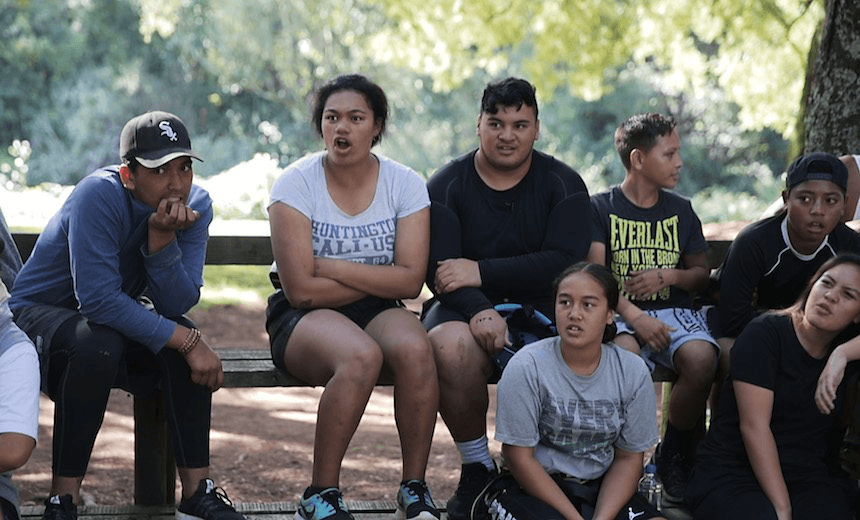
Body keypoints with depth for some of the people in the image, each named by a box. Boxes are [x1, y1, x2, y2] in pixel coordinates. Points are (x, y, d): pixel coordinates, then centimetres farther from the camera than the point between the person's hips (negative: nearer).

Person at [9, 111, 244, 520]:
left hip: (117, 319, 5)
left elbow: (178, 305, -19)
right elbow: (98, 299, -34)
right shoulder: (99, 195, -28)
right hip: (40, 312, -5)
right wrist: (185, 340, -34)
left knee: (184, 339, -23)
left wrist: (161, 236, -34)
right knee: (98, 344, -37)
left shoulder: (196, 205, -10)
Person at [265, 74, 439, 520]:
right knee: (362, 356, -36)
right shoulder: (296, 184, -8)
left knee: (414, 348, -32)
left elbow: (410, 281, -9)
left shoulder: (404, 184, 1)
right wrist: (378, 279, -8)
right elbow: (300, 289, -14)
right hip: (303, 318, -3)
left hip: (377, 313, 3)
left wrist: (334, 268, -14)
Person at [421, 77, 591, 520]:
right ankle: (476, 468, -13)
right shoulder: (446, 186, 3)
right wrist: (479, 311, -29)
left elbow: (564, 263, -11)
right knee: (451, 347, -37)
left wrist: (480, 272, -17)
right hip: (466, 308, -1)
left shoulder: (563, 184, 4)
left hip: (541, 307, 1)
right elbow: (438, 269, -9)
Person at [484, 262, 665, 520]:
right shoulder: (526, 367, -13)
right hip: (533, 486, -4)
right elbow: (519, 455, -11)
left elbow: (629, 457, 2)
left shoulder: (633, 372, -3)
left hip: (600, 487, 4)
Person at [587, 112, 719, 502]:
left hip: (674, 310, 3)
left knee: (701, 359, -32)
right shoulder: (602, 208, 3)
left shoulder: (681, 211, 15)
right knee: (625, 355, -39)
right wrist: (634, 316, -22)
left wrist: (666, 275, -4)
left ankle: (675, 456, -7)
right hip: (618, 311, -3)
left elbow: (701, 272, 20)